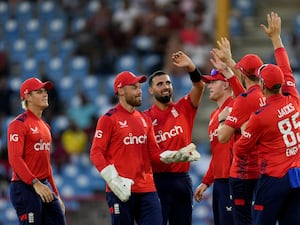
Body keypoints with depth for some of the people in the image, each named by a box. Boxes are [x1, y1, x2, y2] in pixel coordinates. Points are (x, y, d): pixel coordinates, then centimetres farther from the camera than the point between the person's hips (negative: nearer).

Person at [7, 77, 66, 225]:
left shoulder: (44, 126, 19)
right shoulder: (19, 124, -8)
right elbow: (15, 159, -18)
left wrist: (56, 195, 20)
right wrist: (36, 184, -27)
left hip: (45, 186, 9)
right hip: (26, 187, -9)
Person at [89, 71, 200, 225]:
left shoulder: (145, 119, 16)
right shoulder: (109, 119, -3)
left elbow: (154, 152, 14)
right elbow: (96, 153, -8)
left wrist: (176, 155, -4)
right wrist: (114, 181, -18)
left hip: (147, 189, 6)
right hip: (121, 190, -5)